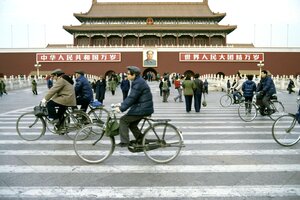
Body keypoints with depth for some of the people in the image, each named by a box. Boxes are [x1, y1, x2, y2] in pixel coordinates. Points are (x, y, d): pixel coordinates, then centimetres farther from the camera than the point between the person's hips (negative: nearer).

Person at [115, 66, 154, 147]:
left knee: (123, 120, -6)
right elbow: (131, 97, 18)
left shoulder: (138, 83, -18)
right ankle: (141, 140, 25)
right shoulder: (138, 81, 15)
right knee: (132, 124, 19)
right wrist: (122, 104, 12)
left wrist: (121, 108, -21)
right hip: (144, 108, 10)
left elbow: (132, 98, -24)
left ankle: (124, 142, -1)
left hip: (142, 109, -10)